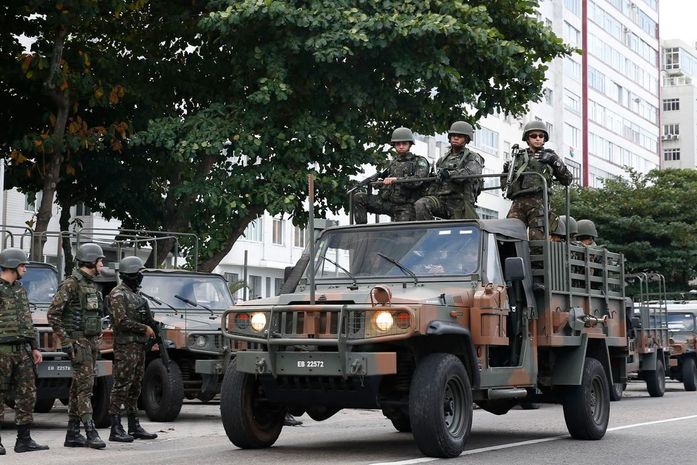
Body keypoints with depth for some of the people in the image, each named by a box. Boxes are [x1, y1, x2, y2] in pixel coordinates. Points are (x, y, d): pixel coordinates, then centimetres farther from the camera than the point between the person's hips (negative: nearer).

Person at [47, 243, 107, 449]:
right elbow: (53, 314, -15)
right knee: (85, 386, -12)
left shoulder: (91, 285, 16)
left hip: (91, 341, 9)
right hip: (78, 342, -9)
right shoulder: (70, 284, -12)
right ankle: (91, 432, -15)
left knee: (79, 387, 9)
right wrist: (65, 341, -17)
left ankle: (73, 434, 13)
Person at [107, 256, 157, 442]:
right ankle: (116, 429, -7)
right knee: (121, 386, -8)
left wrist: (153, 329, 7)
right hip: (125, 347, -9)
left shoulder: (136, 293, 19)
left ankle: (134, 427, 17)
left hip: (139, 346, 9)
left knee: (135, 387, 12)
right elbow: (121, 321, -20)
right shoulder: (118, 295, -10)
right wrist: (144, 328, -16)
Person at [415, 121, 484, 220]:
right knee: (420, 205, -23)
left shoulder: (473, 158, 7)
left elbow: (471, 173, -16)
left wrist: (449, 174, -26)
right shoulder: (442, 160, 24)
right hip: (440, 199, 4)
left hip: (460, 203, -4)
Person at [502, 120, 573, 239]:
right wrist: (506, 171, 8)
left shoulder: (549, 156, 20)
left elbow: (567, 180, 13)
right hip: (518, 202, 2)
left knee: (537, 238, -14)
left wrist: (556, 162, 2)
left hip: (538, 202, -2)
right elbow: (504, 186, 27)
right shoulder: (518, 157, 25)